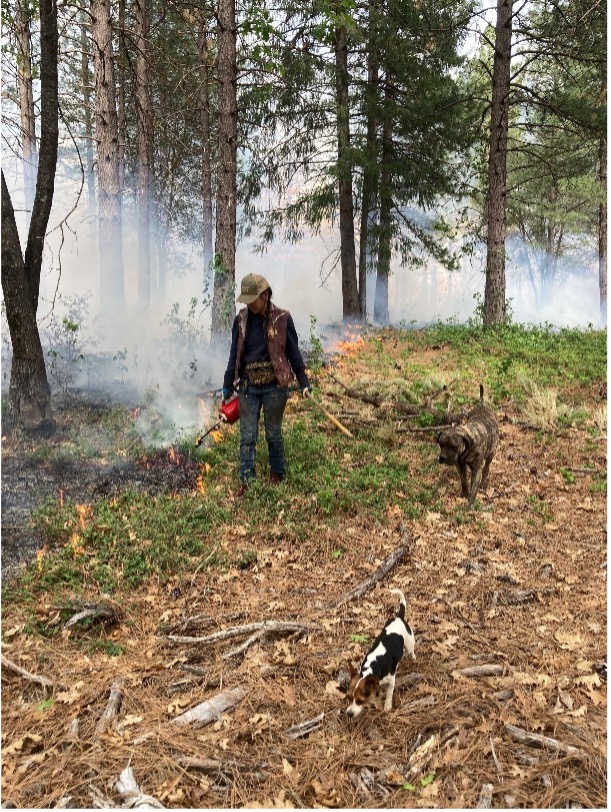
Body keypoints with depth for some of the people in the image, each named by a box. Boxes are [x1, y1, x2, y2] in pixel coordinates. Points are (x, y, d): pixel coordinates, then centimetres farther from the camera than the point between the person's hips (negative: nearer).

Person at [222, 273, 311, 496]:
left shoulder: (282, 319, -6)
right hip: (248, 387, 3)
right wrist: (227, 386, 12)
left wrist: (304, 382, 1)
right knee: (247, 438, 3)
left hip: (274, 387, -2)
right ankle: (246, 481, 9)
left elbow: (293, 352, 1)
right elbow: (234, 355, 10)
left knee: (273, 434, 10)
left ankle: (277, 473, 30)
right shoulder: (241, 320, 3)